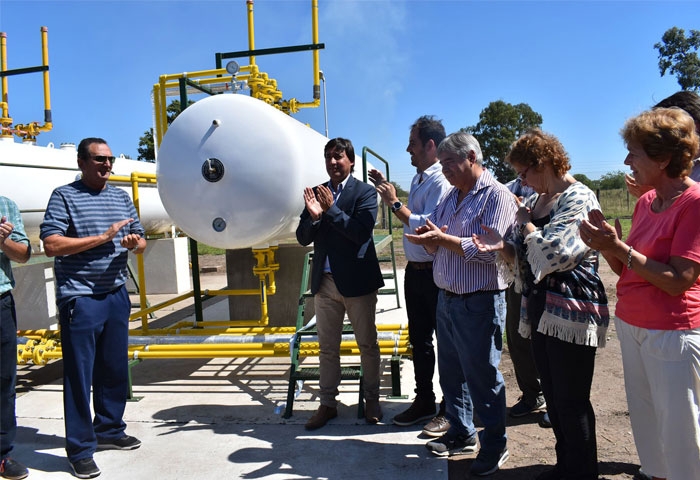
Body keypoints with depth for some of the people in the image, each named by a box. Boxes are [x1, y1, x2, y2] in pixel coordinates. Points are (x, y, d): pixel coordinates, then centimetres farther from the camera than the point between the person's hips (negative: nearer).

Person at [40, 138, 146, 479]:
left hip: (116, 296, 6)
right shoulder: (64, 196, -4)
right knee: (79, 375, 2)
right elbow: (51, 244, -15)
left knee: (114, 370, 14)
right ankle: (80, 449, 13)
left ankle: (109, 430, 31)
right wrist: (103, 237, -17)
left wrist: (134, 243, -8)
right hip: (80, 299, -5)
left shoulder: (121, 197, 13)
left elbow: (141, 240, 15)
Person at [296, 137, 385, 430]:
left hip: (357, 280, -4)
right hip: (324, 281, 4)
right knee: (327, 347, 12)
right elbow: (303, 238, 4)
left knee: (367, 345, 9)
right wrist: (313, 215, -15)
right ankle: (327, 404, 23)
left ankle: (371, 401, 25)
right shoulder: (316, 193, 8)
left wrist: (331, 209, -21)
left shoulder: (365, 192, -4)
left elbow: (361, 232, -17)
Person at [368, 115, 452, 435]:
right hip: (415, 271, 9)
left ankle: (449, 410, 19)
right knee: (419, 339, 18)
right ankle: (424, 401, 33)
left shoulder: (441, 181, -16)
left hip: (435, 273, -9)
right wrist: (388, 191, 12)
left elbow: (427, 226, -24)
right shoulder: (417, 179, 12)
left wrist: (395, 203, -17)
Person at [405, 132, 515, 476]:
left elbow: (488, 249, -23)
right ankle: (461, 434, 35)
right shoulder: (451, 196, 13)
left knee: (482, 377, 5)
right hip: (446, 299, 8)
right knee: (451, 372, 17)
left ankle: (494, 445, 24)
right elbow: (436, 247, 14)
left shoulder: (496, 196, -12)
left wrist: (442, 237, -22)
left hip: (478, 303, -8)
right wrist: (428, 239, -8)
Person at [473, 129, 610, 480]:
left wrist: (526, 224, -8)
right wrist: (503, 246, -5)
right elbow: (523, 257, 16)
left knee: (572, 402, 3)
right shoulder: (536, 201, 13)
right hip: (541, 311, 8)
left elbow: (555, 254, -22)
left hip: (570, 313, -8)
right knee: (552, 396, 17)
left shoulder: (579, 199, -12)